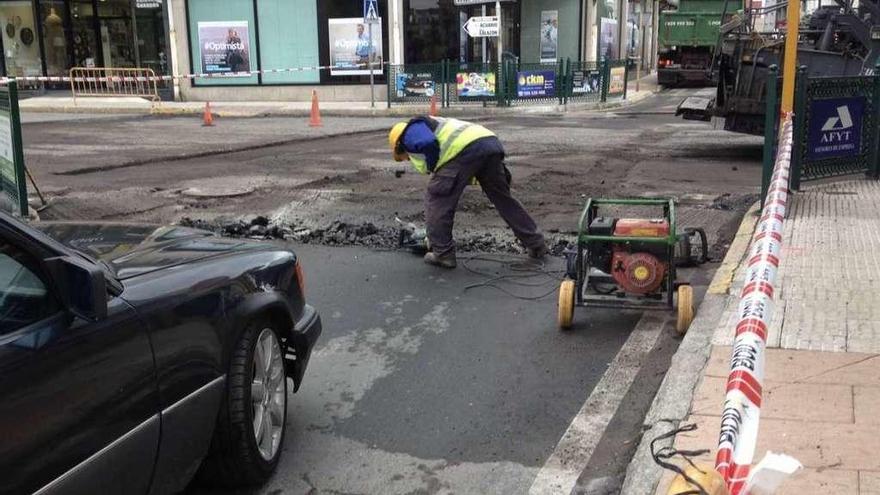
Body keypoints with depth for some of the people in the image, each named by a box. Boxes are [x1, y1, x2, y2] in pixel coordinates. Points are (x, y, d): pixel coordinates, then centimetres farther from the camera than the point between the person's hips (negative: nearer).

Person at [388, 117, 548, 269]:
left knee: (436, 200, 6)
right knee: (503, 198, 21)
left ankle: (442, 254, 9)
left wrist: (432, 168, 8)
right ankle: (537, 245, 28)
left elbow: (429, 144, -11)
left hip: (467, 148, -9)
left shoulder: (410, 132, 15)